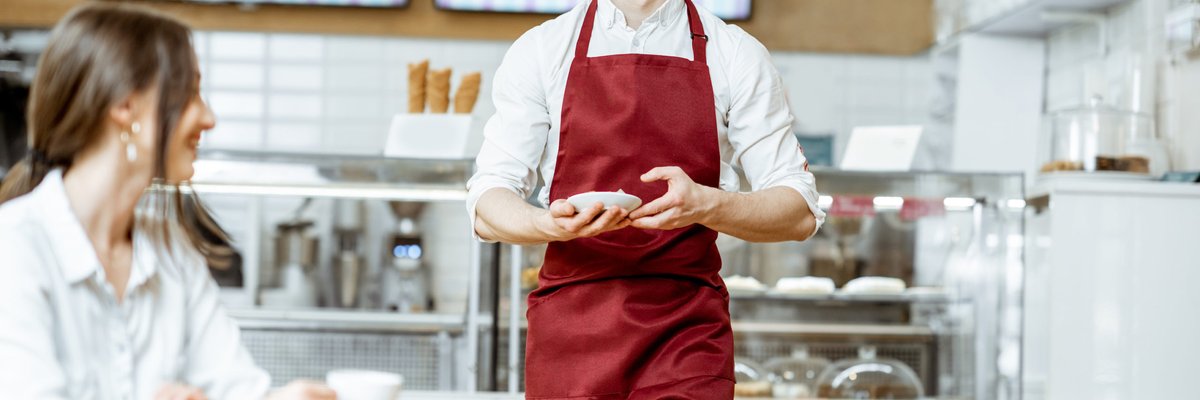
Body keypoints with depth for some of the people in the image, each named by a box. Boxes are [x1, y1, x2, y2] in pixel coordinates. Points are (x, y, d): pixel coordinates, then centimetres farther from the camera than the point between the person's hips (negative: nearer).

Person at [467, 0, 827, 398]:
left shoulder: (737, 55, 3)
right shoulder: (539, 50, 5)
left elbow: (800, 214, 1)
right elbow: (488, 205, 1)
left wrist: (706, 205, -20)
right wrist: (550, 223, -22)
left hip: (687, 334, -1)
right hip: (568, 325, 1)